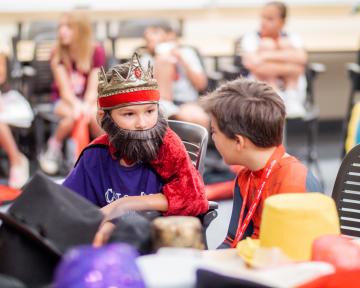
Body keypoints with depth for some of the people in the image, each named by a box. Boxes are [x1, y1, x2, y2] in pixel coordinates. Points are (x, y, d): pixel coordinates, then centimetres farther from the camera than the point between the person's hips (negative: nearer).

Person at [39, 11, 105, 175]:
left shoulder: (96, 52, -8)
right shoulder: (58, 53, -9)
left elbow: (93, 87, -11)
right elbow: (64, 89, -13)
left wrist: (86, 106, -29)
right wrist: (76, 105, -30)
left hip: (88, 99, 0)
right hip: (65, 100, 0)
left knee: (95, 115, -33)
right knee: (73, 116, -34)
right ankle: (53, 148, -8)